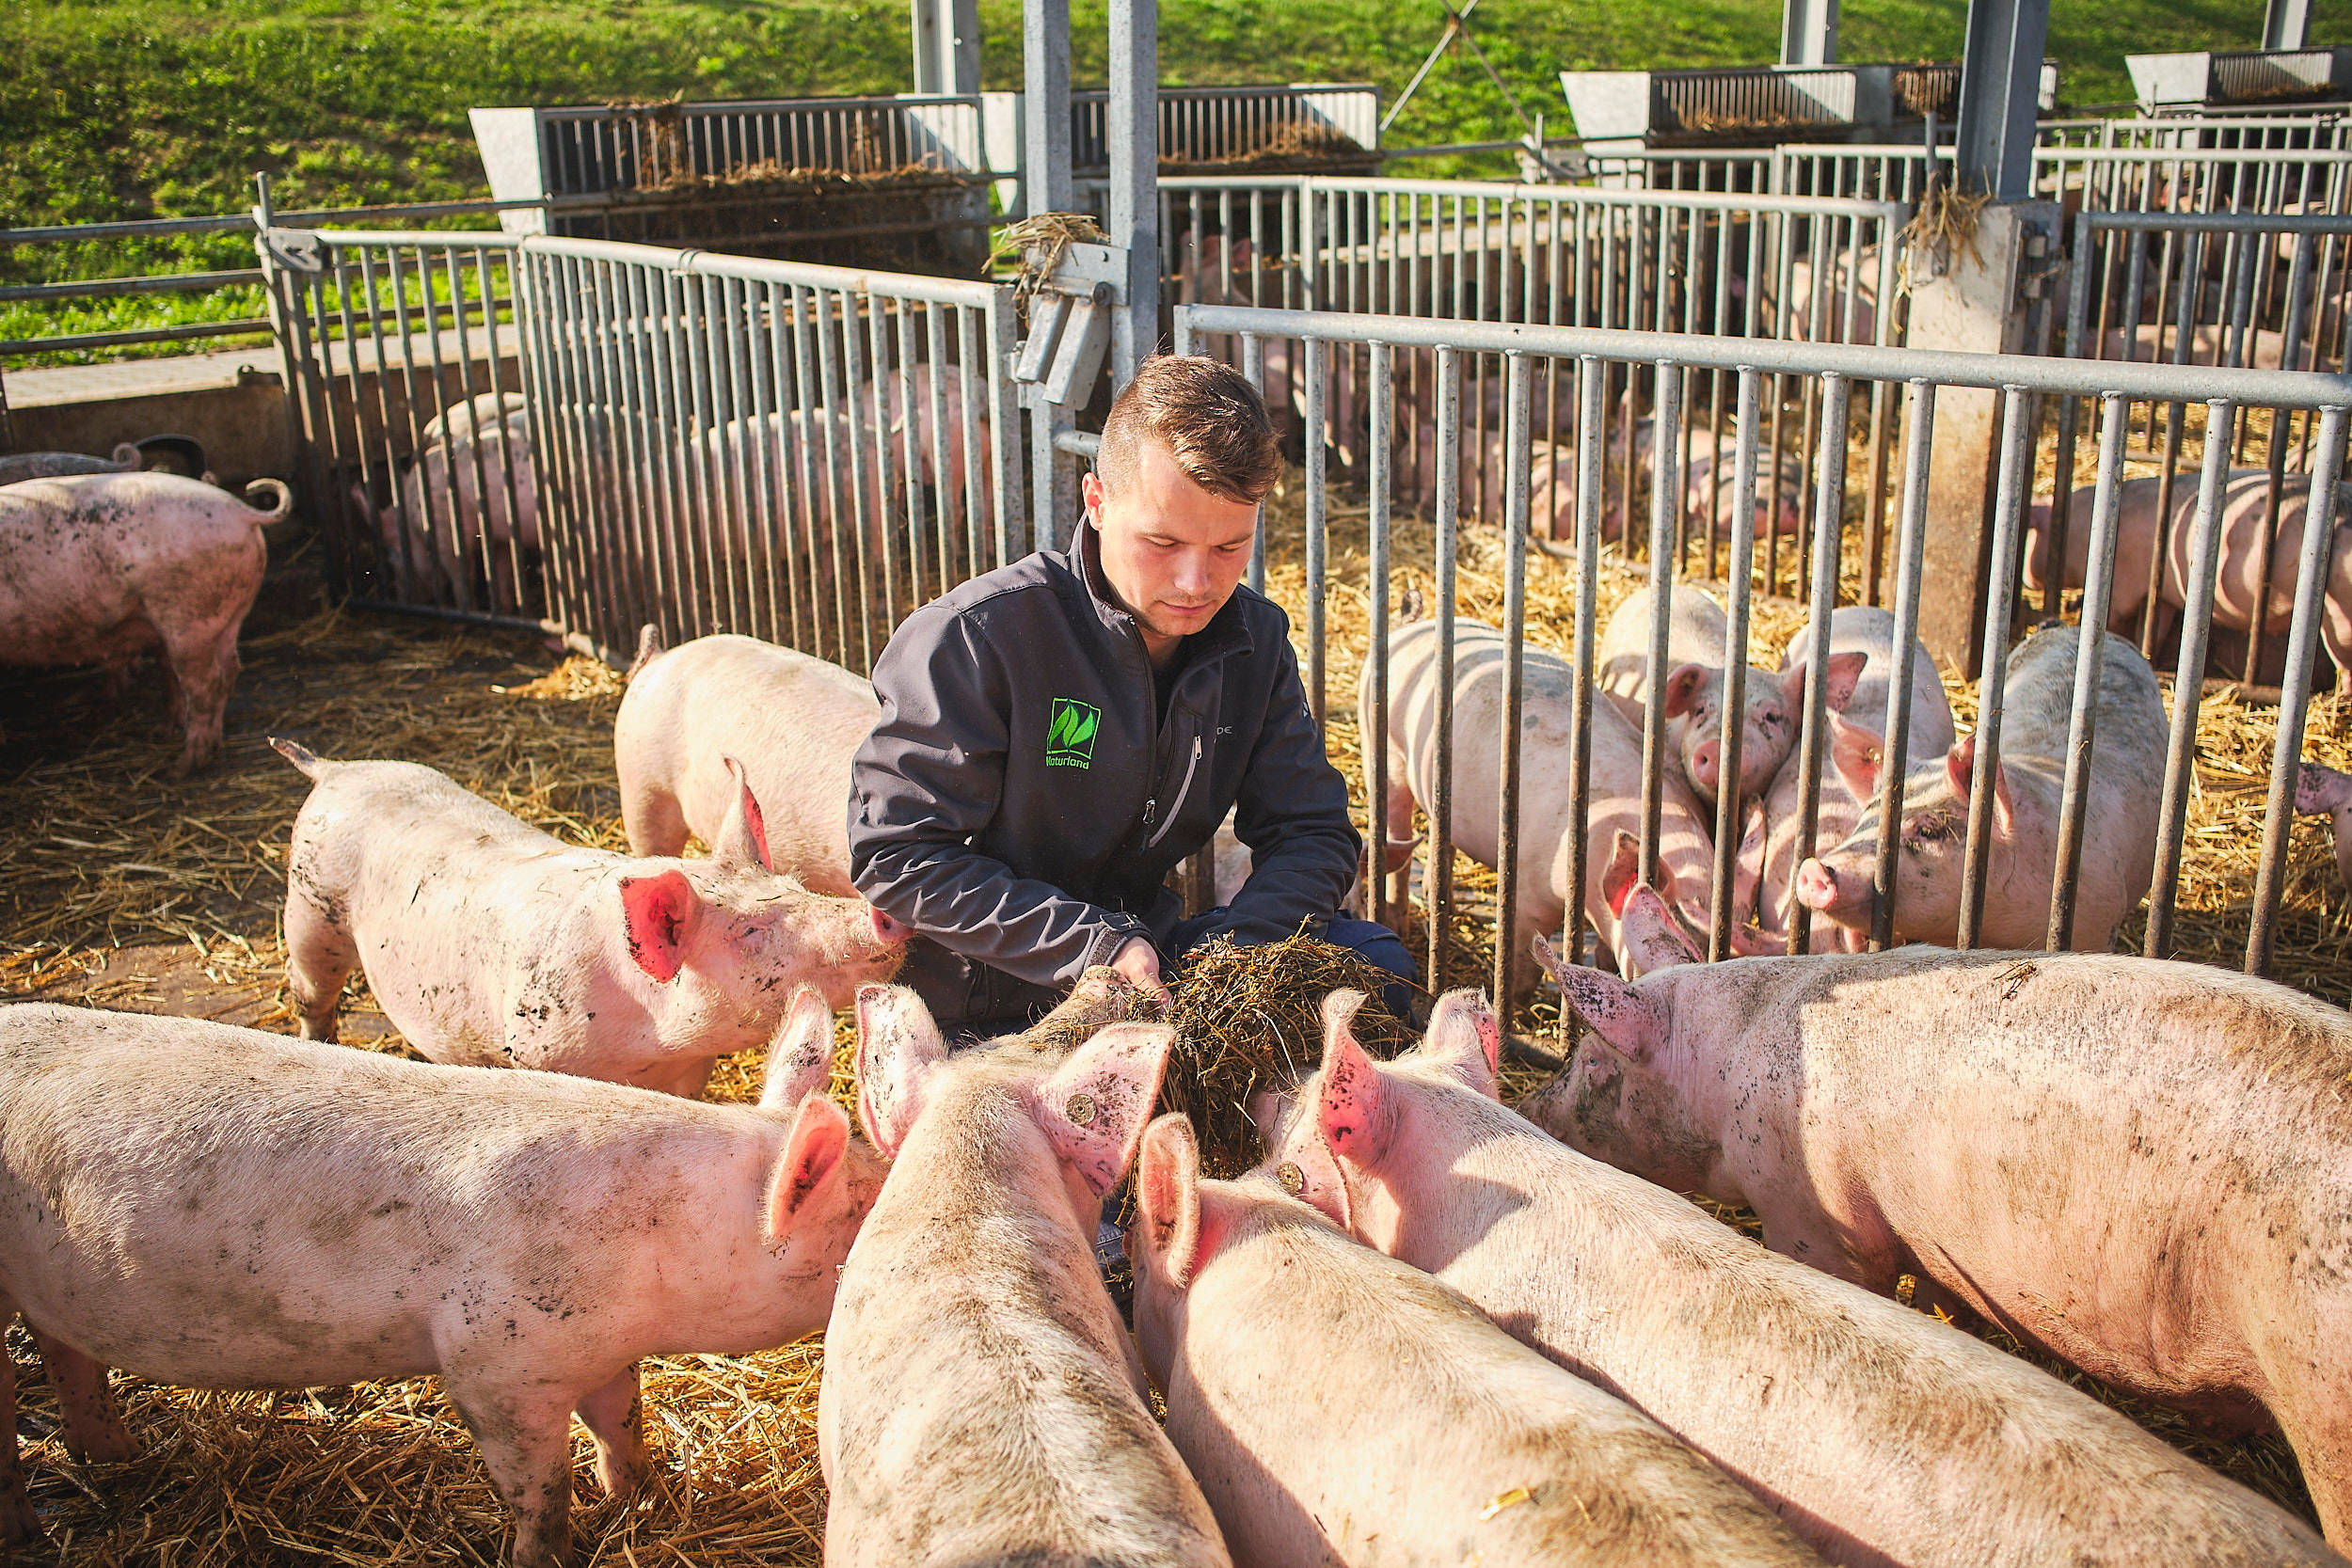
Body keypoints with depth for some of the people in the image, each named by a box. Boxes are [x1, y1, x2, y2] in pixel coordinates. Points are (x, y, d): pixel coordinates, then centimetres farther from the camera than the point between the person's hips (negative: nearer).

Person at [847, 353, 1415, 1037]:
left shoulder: (1254, 640, -2)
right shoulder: (974, 639, -20)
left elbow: (1311, 832, 2)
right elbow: (898, 856, -19)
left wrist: (1232, 955, -20)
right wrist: (1095, 947, -27)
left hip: (1150, 958, 6)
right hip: (985, 1017, -6)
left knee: (1374, 961, -6)